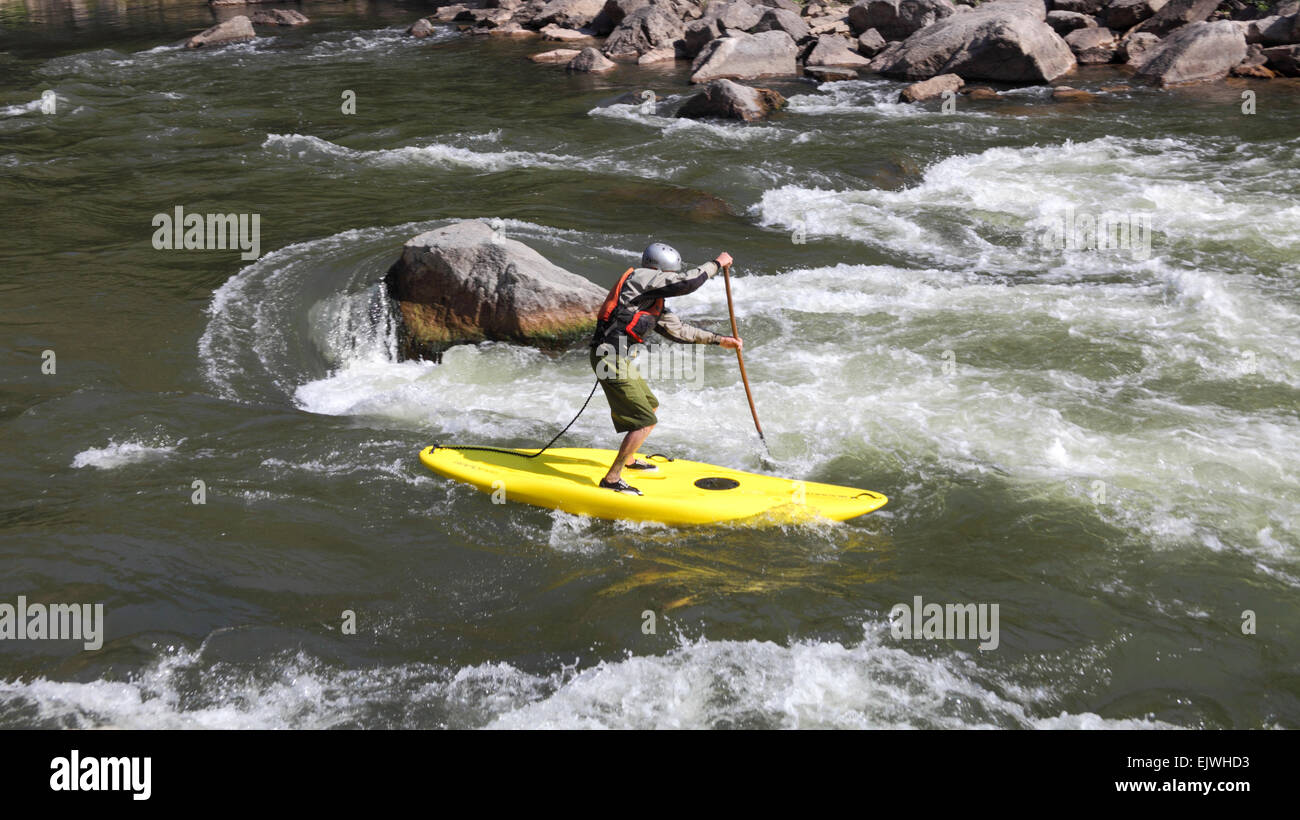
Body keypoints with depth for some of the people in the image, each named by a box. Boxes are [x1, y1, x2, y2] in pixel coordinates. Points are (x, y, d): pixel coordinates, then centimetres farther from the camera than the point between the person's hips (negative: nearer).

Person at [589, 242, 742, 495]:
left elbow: (679, 329, 26)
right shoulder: (641, 277, -10)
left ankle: (628, 459, 45)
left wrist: (719, 340, 25)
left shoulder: (654, 301, 19)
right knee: (646, 421, -11)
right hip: (611, 358, -11)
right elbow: (688, 282, -17)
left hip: (619, 358, 11)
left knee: (650, 406, 27)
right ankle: (611, 479, -6)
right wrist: (717, 264, -3)